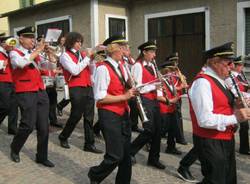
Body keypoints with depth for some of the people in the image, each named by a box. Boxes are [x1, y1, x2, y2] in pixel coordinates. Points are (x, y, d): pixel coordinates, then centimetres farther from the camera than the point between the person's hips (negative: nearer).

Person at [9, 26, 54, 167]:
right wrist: (38, 50, -19)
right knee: (28, 125, -8)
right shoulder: (15, 53, -3)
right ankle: (14, 149, 21)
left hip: (41, 92, 6)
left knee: (44, 126, 4)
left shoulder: (35, 53, 15)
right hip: (26, 93, -6)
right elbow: (22, 63, -25)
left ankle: (42, 157, 18)